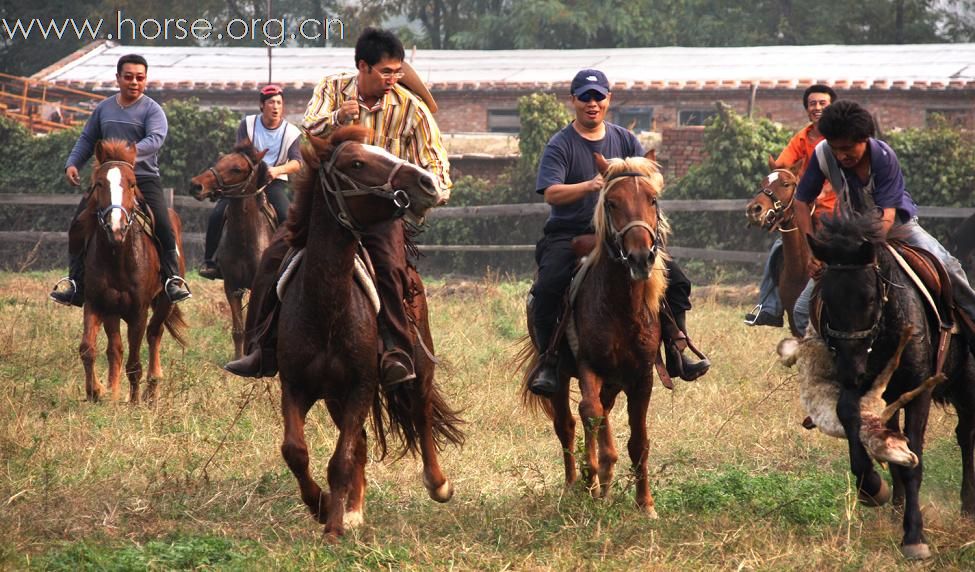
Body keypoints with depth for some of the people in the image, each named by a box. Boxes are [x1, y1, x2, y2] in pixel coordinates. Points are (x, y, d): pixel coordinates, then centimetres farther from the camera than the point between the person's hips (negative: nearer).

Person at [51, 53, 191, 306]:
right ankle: (76, 281, 1)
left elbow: (155, 139, -20)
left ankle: (172, 278, -11)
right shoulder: (103, 109, 12)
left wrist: (131, 152, -37)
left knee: (163, 225, -21)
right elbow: (87, 140, 20)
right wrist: (72, 163, 3)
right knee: (78, 226, -7)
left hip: (144, 178, -4)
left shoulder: (152, 110, -2)